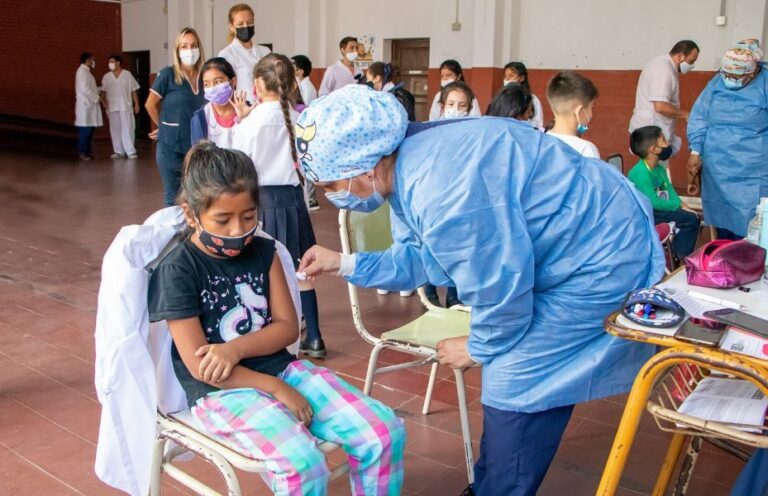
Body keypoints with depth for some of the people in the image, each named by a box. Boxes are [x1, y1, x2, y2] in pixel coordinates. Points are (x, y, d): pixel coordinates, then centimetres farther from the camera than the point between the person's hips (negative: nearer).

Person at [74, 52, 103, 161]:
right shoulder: (82, 71, -12)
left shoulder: (86, 71, 18)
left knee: (89, 129, 10)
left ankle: (88, 151, 15)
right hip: (85, 104, -10)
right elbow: (84, 89, -20)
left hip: (90, 104, 10)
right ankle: (81, 152, -4)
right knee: (84, 129, -7)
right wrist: (96, 98, -13)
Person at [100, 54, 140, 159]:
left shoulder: (127, 75, 0)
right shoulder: (106, 77, 7)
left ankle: (130, 151, -3)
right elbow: (104, 92, 8)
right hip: (112, 107, 3)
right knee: (115, 129, 4)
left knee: (127, 128, -5)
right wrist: (105, 105, -1)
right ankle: (119, 151, 9)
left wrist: (136, 104, -3)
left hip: (126, 106, -3)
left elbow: (133, 91, 1)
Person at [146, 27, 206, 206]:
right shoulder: (168, 74, -7)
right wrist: (165, 127, 8)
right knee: (173, 197, 6)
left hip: (197, 146, 3)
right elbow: (150, 104, 0)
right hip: (171, 146, -3)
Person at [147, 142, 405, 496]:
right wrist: (276, 388, -14)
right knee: (304, 466, -31)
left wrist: (237, 348, -14)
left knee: (386, 432, -11)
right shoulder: (177, 271, -10)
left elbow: (288, 327, 4)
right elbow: (200, 367, -13)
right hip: (223, 392, -5)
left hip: (282, 369, 6)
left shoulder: (263, 251, 6)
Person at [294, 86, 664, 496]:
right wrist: (346, 264, 8)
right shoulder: (408, 164, 0)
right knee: (508, 386, 17)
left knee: (517, 396, -6)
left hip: (600, 259, -10)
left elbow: (500, 285, -24)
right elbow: (419, 258, 14)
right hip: (576, 245, 10)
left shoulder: (441, 188, -33)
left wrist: (480, 347, -6)